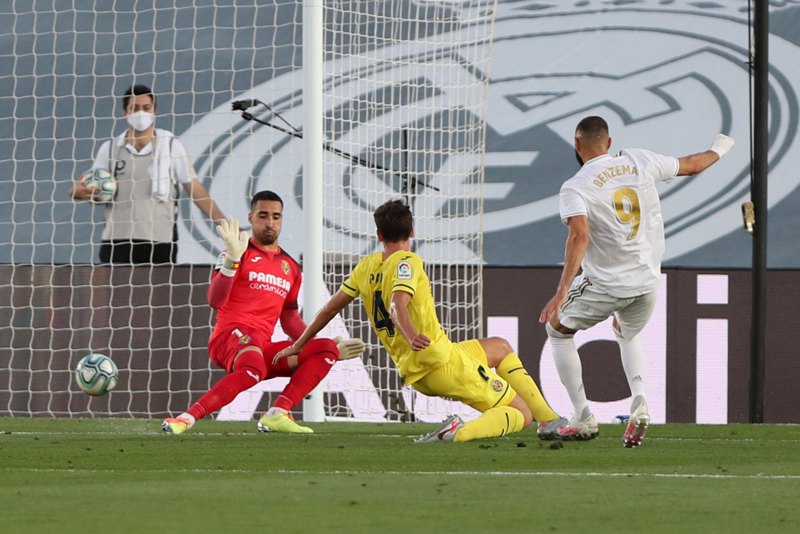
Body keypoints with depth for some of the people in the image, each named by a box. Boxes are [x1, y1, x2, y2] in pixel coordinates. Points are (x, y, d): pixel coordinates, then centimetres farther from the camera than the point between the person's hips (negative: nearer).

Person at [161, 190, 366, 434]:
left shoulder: (290, 267, 22)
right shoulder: (240, 253, 4)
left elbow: (290, 319, 31)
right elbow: (215, 301, -9)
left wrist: (328, 346, 22)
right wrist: (232, 260, -22)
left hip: (264, 350, 7)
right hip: (230, 336, -7)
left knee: (326, 350, -10)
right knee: (254, 368, -40)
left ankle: (277, 414, -22)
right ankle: (188, 417, -39)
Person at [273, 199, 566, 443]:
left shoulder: (366, 267, 10)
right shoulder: (406, 262, -10)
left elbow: (330, 309, 16)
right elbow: (397, 305, -28)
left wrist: (298, 345, 27)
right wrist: (411, 336, -44)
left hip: (413, 375, 8)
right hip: (442, 361, -8)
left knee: (500, 347, 31)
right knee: (521, 415, -5)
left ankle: (550, 420, 22)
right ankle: (458, 432, -29)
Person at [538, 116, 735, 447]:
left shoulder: (574, 189, -15)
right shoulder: (641, 162, -2)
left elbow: (580, 236, -30)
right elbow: (691, 165, 12)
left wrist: (562, 292, -37)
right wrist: (718, 150, 35)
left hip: (604, 284, -5)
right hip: (647, 280, 5)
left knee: (557, 328, 20)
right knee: (627, 334, 33)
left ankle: (583, 419, 13)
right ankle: (639, 402, 4)